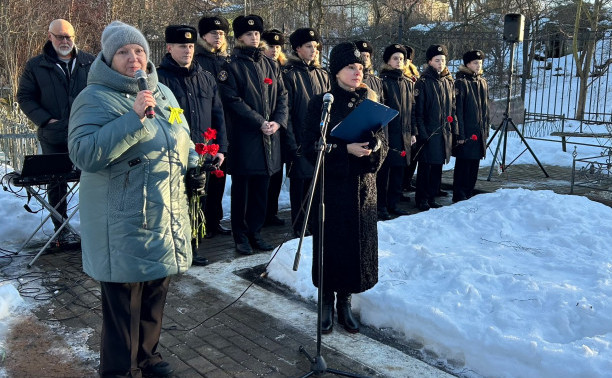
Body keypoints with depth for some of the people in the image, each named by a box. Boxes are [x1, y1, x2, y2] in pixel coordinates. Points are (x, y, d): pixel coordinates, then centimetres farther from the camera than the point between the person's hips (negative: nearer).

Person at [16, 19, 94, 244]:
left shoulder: (89, 63, 5)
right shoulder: (36, 66, 3)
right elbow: (25, 97, 4)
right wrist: (46, 120, -9)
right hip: (54, 137, 0)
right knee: (57, 183, 8)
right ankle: (61, 229, 19)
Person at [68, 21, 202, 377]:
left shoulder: (163, 93, 12)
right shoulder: (94, 98, -10)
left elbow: (183, 138, 23)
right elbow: (83, 153, -23)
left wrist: (193, 167, 4)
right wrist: (133, 118, -28)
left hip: (168, 218, 7)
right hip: (125, 224, -7)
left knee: (156, 293, 19)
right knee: (124, 300, 5)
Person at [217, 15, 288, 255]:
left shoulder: (270, 66, 15)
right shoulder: (232, 67, -1)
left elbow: (282, 96, 11)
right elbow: (232, 100, -11)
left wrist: (278, 121, -6)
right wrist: (260, 122, -16)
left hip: (269, 137, 5)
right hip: (243, 138, -5)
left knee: (261, 188, 10)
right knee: (242, 189, 2)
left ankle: (255, 232, 22)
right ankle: (241, 236, 13)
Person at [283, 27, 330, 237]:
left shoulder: (322, 75, 14)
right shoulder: (290, 75, -4)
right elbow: (285, 111, -8)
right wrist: (292, 144, -13)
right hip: (301, 141, -5)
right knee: (300, 184, 2)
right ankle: (300, 228, 13)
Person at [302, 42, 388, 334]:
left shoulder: (370, 102, 8)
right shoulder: (320, 104, -3)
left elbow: (383, 144, 8)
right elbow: (311, 147, -9)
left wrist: (374, 146, -16)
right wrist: (346, 149, -22)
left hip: (363, 187, 3)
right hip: (330, 187, -3)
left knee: (358, 245, 7)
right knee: (331, 245, 2)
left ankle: (345, 303, 24)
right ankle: (327, 304, 20)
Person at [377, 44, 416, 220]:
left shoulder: (408, 83, 15)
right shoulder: (382, 81, -4)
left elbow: (412, 110, 17)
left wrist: (413, 132, 13)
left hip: (403, 135, 6)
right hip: (386, 133, -6)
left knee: (399, 170, 11)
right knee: (383, 171, -1)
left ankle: (394, 204, 22)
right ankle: (381, 206, 8)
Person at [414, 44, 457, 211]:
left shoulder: (449, 82, 12)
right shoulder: (423, 83, -7)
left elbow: (452, 108, 17)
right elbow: (418, 110, -10)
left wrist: (454, 128, 11)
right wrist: (421, 132, -15)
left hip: (444, 132, 6)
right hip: (428, 133, -6)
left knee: (438, 167, 11)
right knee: (425, 167, 0)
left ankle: (432, 197, 22)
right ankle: (422, 200, 10)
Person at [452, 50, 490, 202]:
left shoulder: (483, 83, 14)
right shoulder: (460, 82, -9)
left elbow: (485, 109, 20)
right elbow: (458, 110, -13)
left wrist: (486, 130, 16)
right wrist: (460, 134, -17)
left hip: (479, 132, 7)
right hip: (466, 132, -7)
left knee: (474, 166, 12)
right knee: (463, 165, -3)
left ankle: (469, 195, 22)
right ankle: (459, 197, 6)